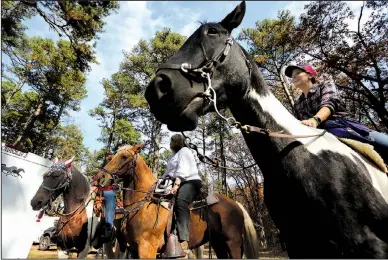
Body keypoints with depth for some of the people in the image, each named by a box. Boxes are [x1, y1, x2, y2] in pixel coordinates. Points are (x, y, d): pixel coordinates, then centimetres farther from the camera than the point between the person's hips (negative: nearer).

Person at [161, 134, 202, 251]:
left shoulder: (184, 151, -2)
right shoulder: (175, 155, 27)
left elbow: (183, 169, -17)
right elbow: (168, 172, 26)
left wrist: (177, 184, -28)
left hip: (190, 182, -10)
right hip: (178, 183, 10)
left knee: (180, 201, -34)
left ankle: (183, 239, -43)